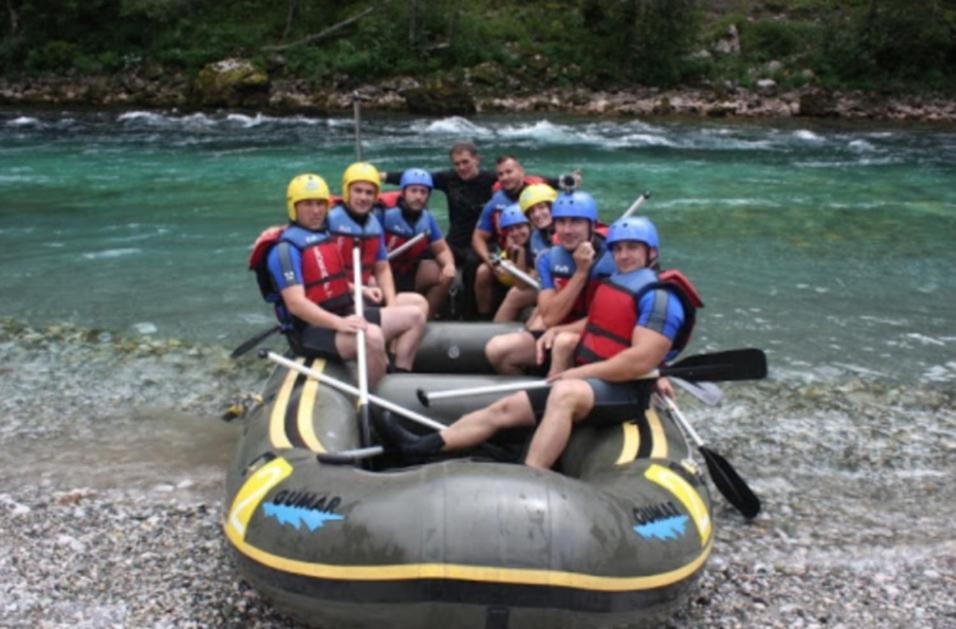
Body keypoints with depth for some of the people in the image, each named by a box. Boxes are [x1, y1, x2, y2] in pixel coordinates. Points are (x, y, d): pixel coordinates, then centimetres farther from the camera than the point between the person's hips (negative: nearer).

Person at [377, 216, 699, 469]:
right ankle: (424, 446, 3)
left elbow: (640, 361, -23)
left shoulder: (659, 297, -12)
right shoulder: (613, 285, 16)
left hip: (624, 392, -9)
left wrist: (579, 372, -18)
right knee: (505, 408, 2)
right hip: (590, 381, 9)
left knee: (565, 392, -40)